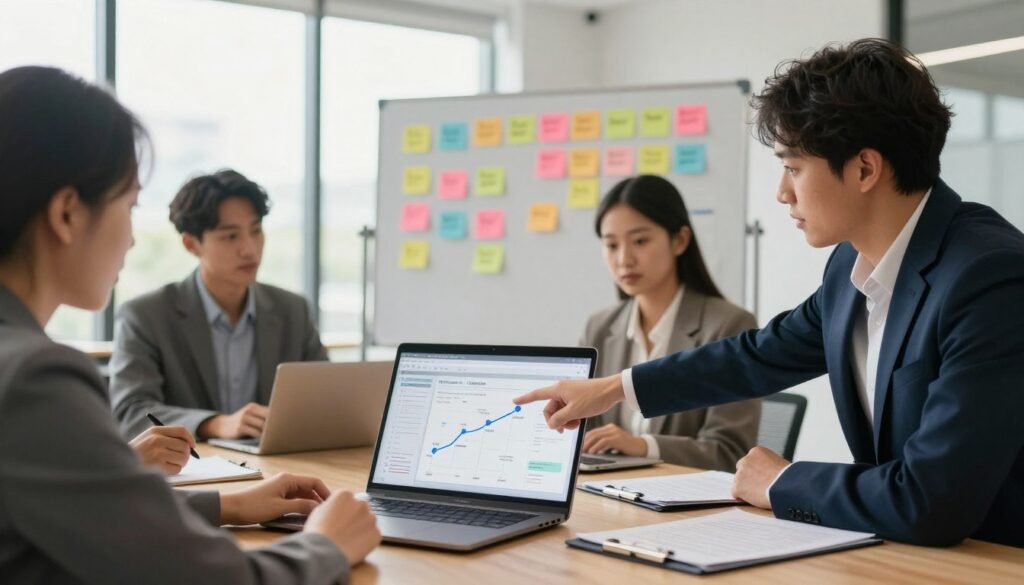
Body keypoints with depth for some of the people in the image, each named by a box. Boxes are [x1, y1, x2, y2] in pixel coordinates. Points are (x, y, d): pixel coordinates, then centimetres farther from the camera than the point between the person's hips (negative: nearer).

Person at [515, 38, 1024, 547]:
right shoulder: (853, 263, 0)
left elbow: (933, 504, -27)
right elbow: (763, 355, 16)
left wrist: (781, 483, -12)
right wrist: (614, 388, 20)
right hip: (897, 549, 6)